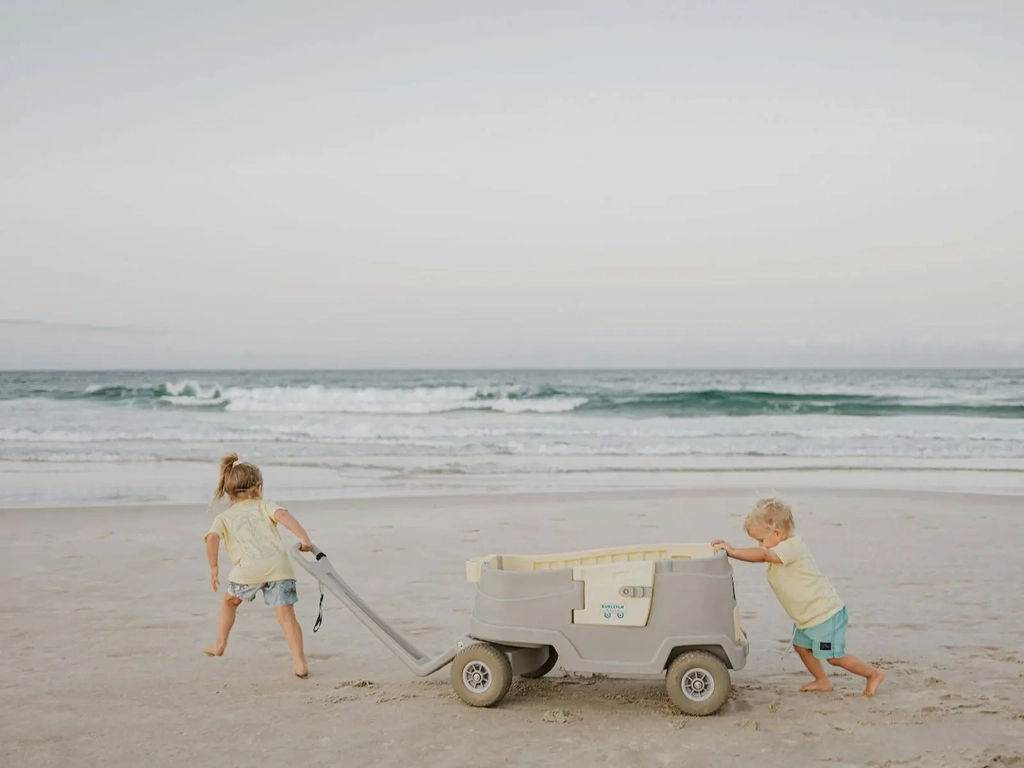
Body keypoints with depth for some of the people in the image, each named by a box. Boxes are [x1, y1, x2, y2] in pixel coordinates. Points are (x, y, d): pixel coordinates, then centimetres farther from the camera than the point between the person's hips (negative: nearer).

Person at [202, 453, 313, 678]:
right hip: (279, 567, 0)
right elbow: (283, 515, 2)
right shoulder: (264, 506, 24)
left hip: (249, 569, 0)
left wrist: (213, 567, 12)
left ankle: (219, 645, 37)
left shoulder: (223, 518, 23)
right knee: (286, 616, 1)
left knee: (230, 601, 30)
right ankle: (299, 663, -10)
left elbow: (212, 539, 3)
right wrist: (303, 537, -7)